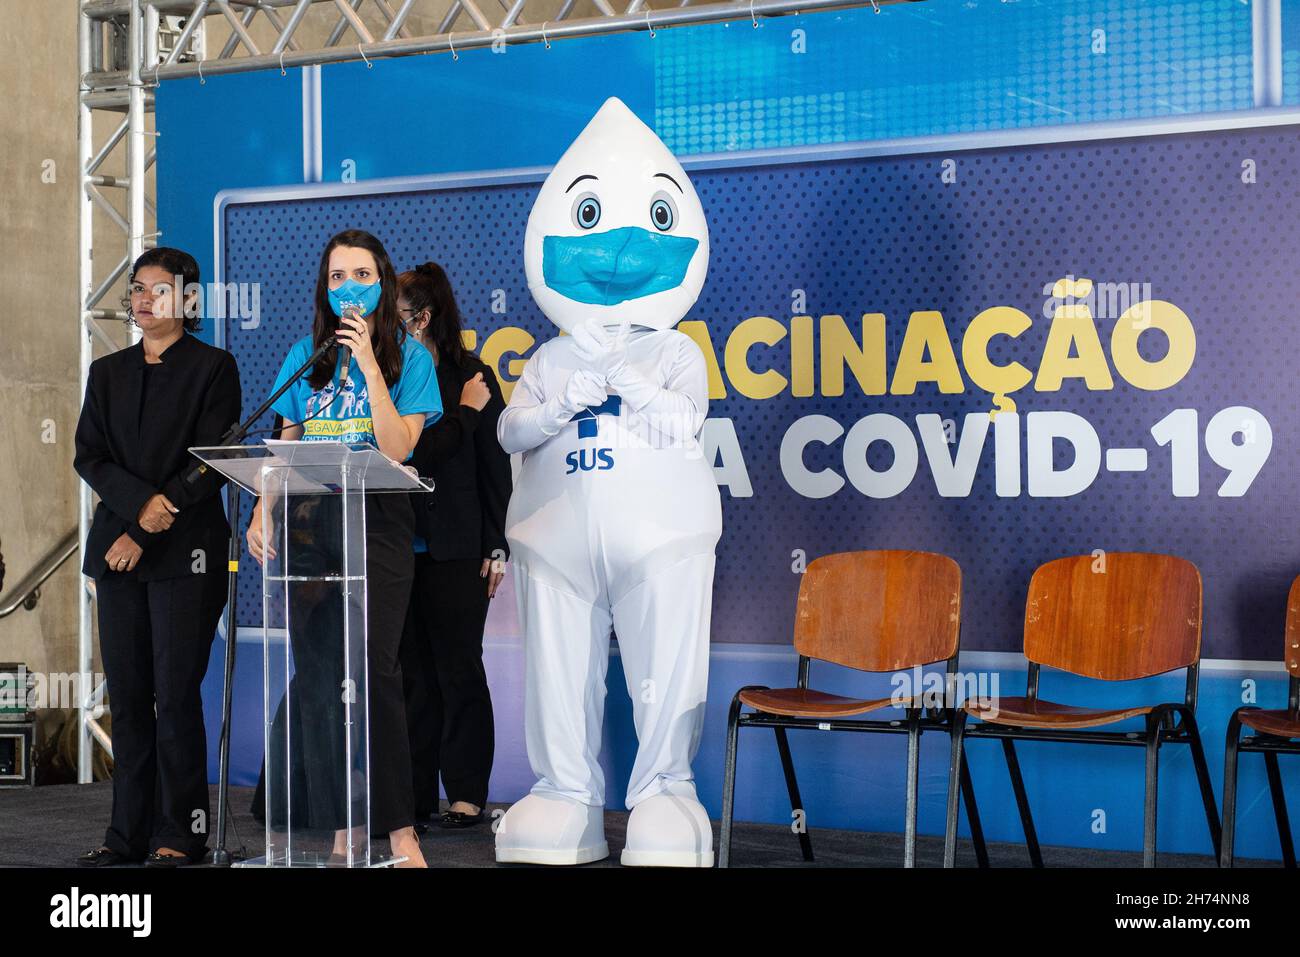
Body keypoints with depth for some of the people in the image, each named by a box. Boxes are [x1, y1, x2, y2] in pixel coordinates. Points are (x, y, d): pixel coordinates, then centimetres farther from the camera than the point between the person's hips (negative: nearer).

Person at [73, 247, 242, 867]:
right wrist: (140, 502, -12)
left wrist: (144, 535, -10)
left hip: (185, 554, -5)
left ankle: (179, 835, 1)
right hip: (118, 551, 5)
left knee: (175, 695, -6)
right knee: (127, 695, 5)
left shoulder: (213, 368, 1)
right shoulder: (108, 373, 17)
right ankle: (129, 832, 11)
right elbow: (88, 456, 7)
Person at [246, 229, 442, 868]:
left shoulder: (409, 356, 3)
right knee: (317, 677, 2)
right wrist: (262, 512, 0)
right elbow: (284, 449, 14)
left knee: (373, 668, -14)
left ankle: (400, 831, -8)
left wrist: (370, 366, -11)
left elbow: (396, 449, -8)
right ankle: (339, 832, 9)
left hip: (376, 524, -4)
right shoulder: (306, 355, 13)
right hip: (308, 525, 4)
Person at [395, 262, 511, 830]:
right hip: (398, 545, 4)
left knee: (457, 670, 2)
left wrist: (496, 548, -5)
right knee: (412, 672, 7)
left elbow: (495, 466, -2)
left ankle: (467, 794, 10)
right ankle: (413, 793, 14)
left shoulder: (472, 378, -2)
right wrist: (463, 415, -8)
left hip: (456, 548, -4)